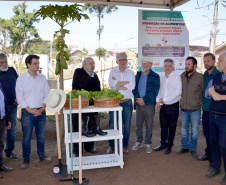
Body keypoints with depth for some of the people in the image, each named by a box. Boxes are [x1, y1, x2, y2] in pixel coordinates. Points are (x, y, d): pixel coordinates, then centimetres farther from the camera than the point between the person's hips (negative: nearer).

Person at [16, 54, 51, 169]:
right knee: (26, 137, 4)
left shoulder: (42, 78, 7)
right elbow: (19, 97, -5)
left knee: (41, 136, 12)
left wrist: (43, 108, -6)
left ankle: (41, 156, 28)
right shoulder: (21, 79, -3)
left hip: (41, 111, 3)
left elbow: (47, 95, 7)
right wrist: (30, 110, -12)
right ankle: (26, 159, 18)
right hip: (27, 112, -3)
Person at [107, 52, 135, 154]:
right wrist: (126, 82, -10)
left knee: (127, 125, 6)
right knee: (112, 124, 3)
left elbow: (132, 86, -9)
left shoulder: (131, 73, 7)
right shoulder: (113, 72, 7)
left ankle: (125, 146, 21)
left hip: (127, 102, 0)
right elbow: (111, 84, -11)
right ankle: (111, 146, 18)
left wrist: (118, 84, -9)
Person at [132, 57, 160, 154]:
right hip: (138, 104, 4)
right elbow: (134, 88, 5)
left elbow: (154, 91, -11)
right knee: (138, 125, 11)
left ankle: (147, 143, 21)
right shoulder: (138, 75, 10)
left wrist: (144, 99, -16)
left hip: (149, 105, -3)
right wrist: (138, 99, -10)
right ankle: (139, 142, 27)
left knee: (149, 126, 7)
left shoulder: (155, 76, -4)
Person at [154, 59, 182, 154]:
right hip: (163, 106, 5)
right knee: (163, 126, 13)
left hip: (173, 106, -4)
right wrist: (158, 101, -1)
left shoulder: (176, 77, -7)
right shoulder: (161, 77, 9)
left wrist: (165, 99, -16)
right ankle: (163, 144, 27)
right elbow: (158, 90, 15)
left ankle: (169, 145, 20)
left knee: (172, 127, 7)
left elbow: (178, 92, -15)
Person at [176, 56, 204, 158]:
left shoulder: (200, 77, -8)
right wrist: (181, 101, 9)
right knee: (184, 129, 13)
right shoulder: (181, 76, 3)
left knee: (194, 130, 8)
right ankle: (185, 147, 28)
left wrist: (201, 103, -2)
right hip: (183, 108, 3)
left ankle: (193, 149, 24)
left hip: (195, 109, -3)